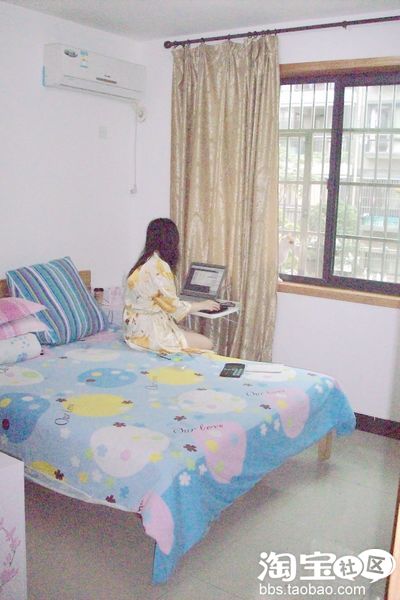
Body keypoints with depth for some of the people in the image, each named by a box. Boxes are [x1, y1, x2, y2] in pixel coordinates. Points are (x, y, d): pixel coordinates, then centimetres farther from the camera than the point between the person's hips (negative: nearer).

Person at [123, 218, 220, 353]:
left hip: (139, 329, 9)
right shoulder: (159, 266, -19)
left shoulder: (145, 263, 9)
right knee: (206, 344, -2)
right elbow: (174, 306, -15)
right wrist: (202, 305, 0)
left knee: (199, 338, 16)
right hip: (148, 332, -9)